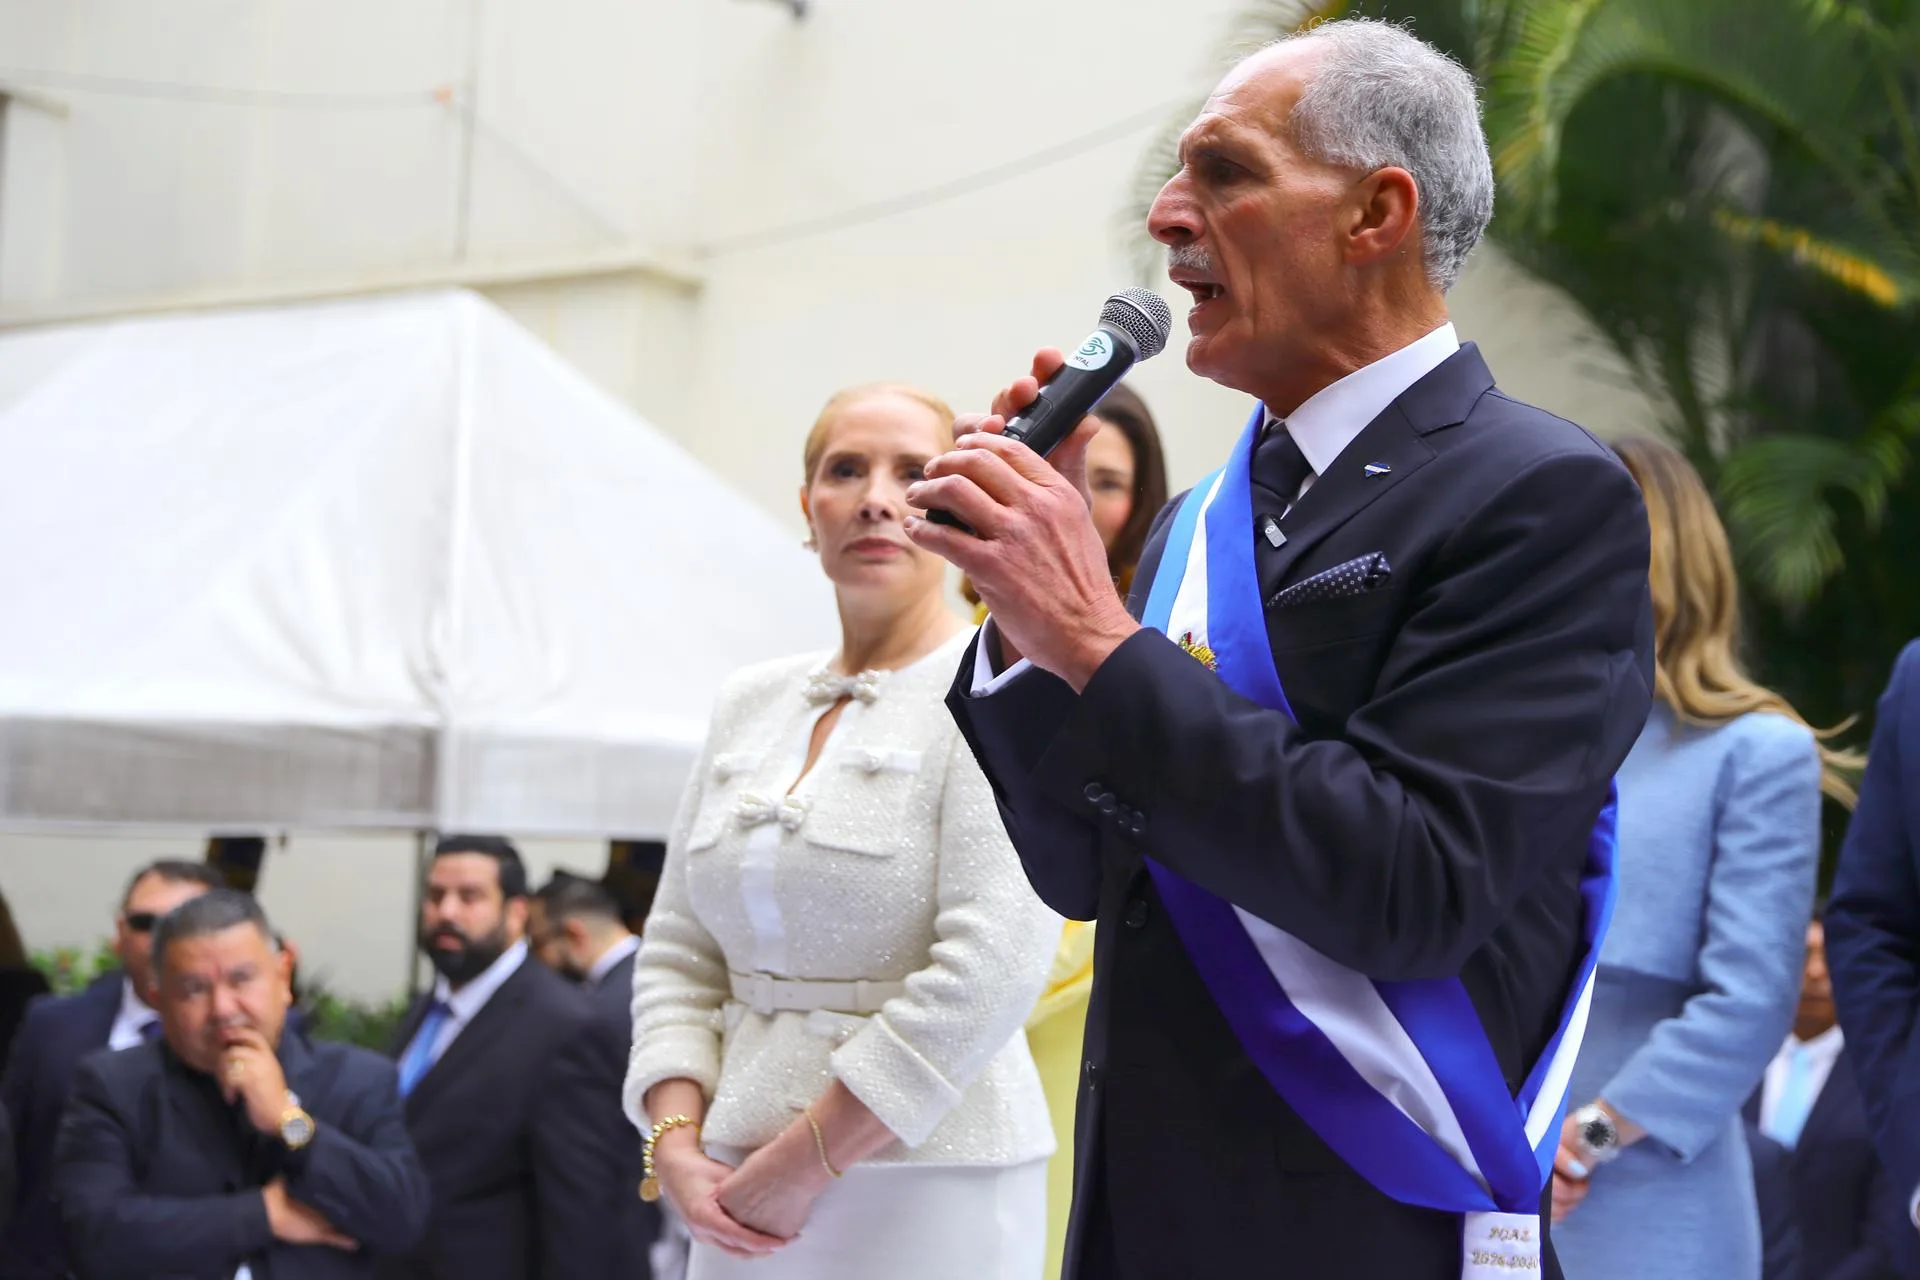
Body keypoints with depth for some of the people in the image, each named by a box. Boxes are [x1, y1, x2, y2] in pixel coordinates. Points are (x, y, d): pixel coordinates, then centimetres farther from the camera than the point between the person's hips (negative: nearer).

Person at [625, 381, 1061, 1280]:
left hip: (927, 1192, -5)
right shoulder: (751, 702, 10)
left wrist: (805, 1163, -15)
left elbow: (991, 968, -17)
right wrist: (676, 1142, -4)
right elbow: (680, 953, 11)